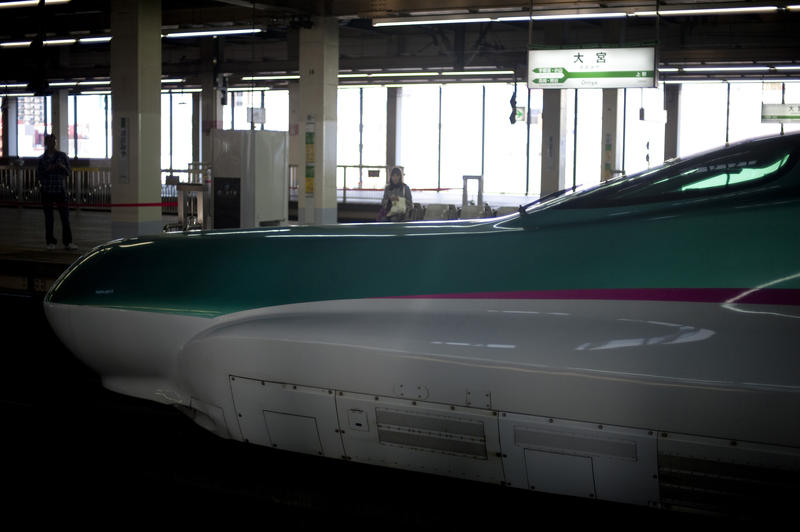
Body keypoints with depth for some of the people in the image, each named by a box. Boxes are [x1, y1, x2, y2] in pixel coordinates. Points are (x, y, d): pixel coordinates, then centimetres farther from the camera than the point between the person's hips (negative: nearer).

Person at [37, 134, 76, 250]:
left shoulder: (62, 155, 6)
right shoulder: (42, 159, 5)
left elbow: (68, 172, 6)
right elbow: (38, 175, 3)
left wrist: (62, 167, -15)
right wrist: (47, 169, -14)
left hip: (60, 189, 0)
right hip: (47, 191, 0)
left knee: (65, 216, -5)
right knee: (48, 218, 3)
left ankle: (68, 242, -2)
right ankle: (51, 242, 11)